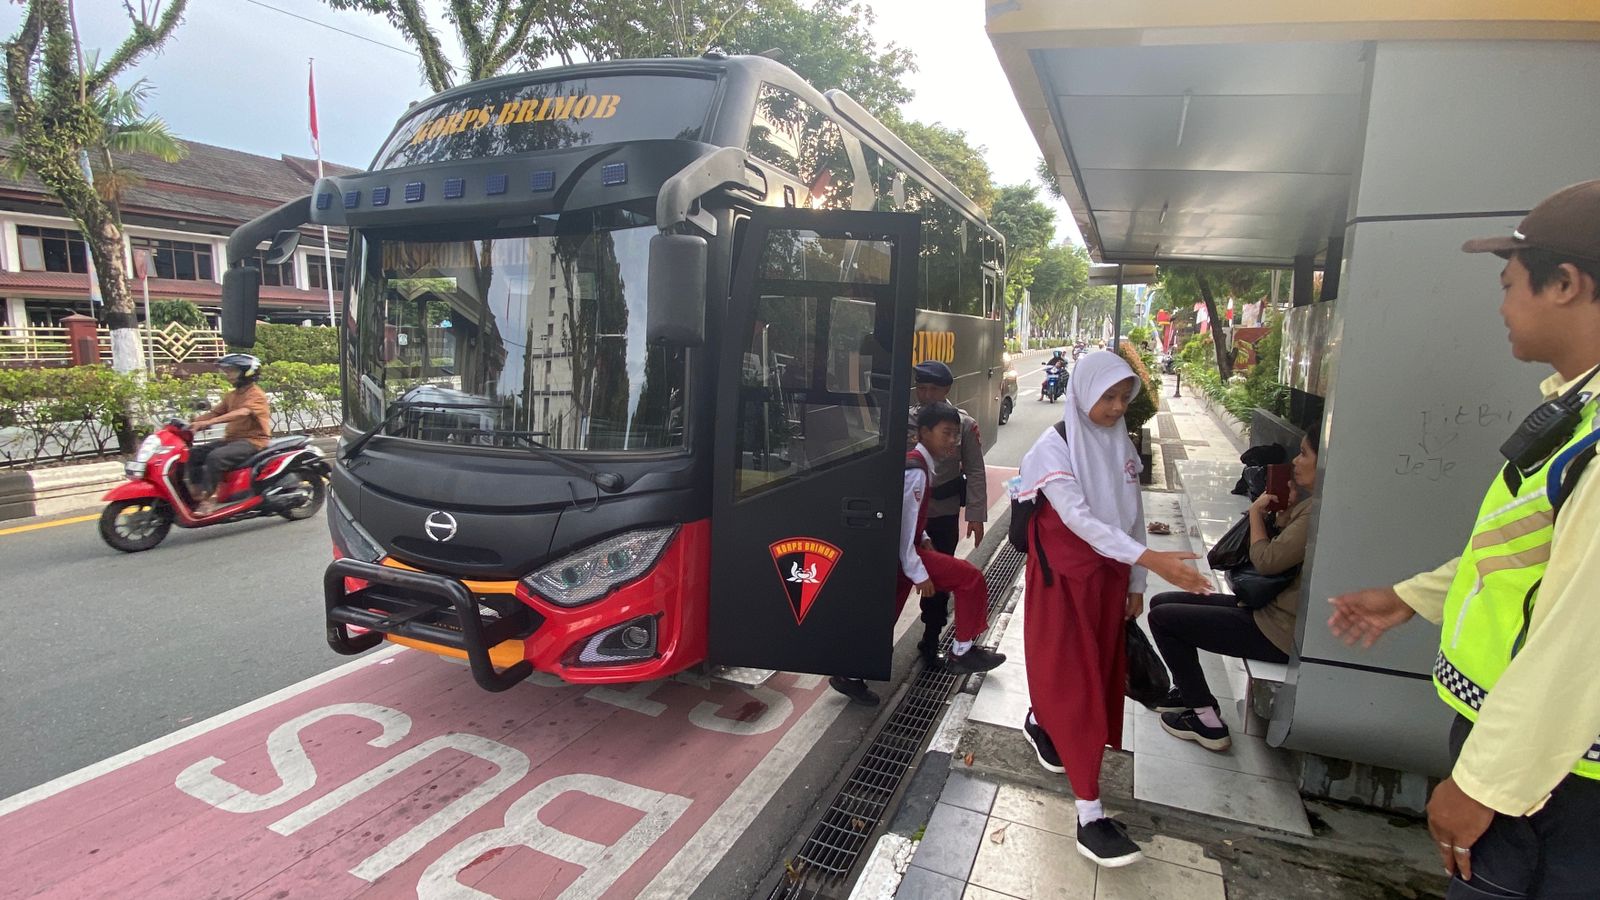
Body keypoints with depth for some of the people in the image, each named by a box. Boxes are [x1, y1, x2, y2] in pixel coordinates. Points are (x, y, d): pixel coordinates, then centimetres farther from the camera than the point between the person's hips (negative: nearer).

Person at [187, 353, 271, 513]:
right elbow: (215, 412, 14)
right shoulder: (231, 396, 20)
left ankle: (209, 498, -25)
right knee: (194, 454, -5)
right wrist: (193, 424, -4)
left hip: (252, 441, -9)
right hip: (231, 438, 9)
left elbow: (242, 412, -27)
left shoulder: (256, 395, -10)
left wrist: (209, 422, -36)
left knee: (215, 457, -30)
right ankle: (198, 493, -7)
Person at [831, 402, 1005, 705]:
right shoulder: (916, 470, -20)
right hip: (898, 553, -10)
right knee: (971, 578, -6)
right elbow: (902, 526, -23)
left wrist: (923, 538, 11)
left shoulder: (915, 462, 11)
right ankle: (961, 653, 7)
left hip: (902, 549, 10)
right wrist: (918, 574, -18)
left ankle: (851, 676, 21)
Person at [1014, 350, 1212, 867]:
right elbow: (1077, 517, -26)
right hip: (1063, 576, -6)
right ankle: (1090, 815, 2)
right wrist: (1148, 559, -34)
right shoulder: (1054, 447, -16)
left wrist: (1135, 583, 10)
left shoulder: (1121, 445, 3)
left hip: (1109, 572, 6)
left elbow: (1133, 516, 9)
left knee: (1100, 668, 16)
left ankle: (1040, 723, 46)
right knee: (1075, 680, -3)